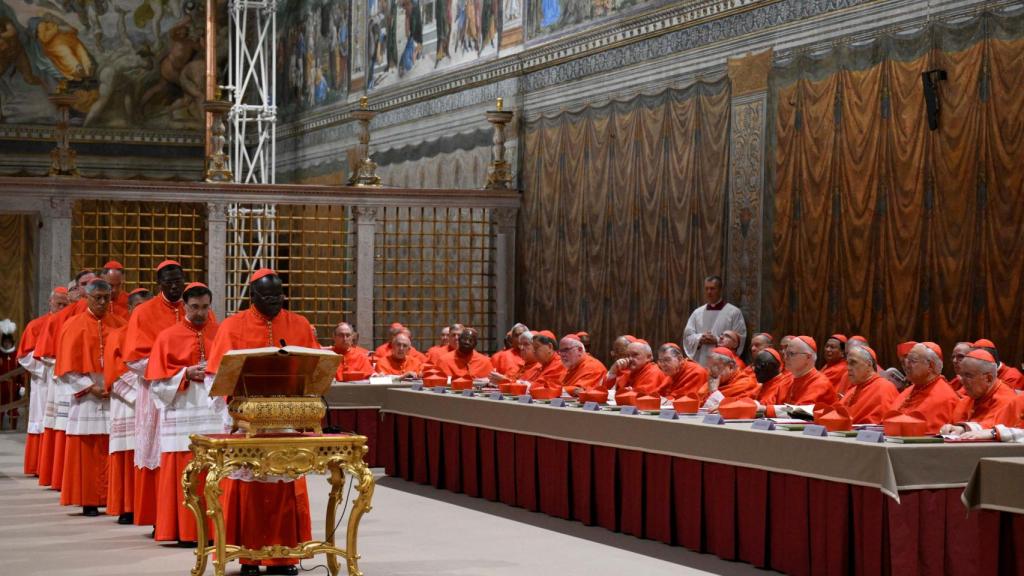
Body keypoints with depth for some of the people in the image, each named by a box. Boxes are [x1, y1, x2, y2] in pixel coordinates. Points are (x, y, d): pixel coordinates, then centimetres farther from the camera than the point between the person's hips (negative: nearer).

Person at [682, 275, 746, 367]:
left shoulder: (734, 312, 2)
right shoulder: (697, 313, 15)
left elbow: (739, 339, -4)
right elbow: (688, 335, 11)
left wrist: (717, 341, -14)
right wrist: (700, 339, -10)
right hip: (701, 363, 4)